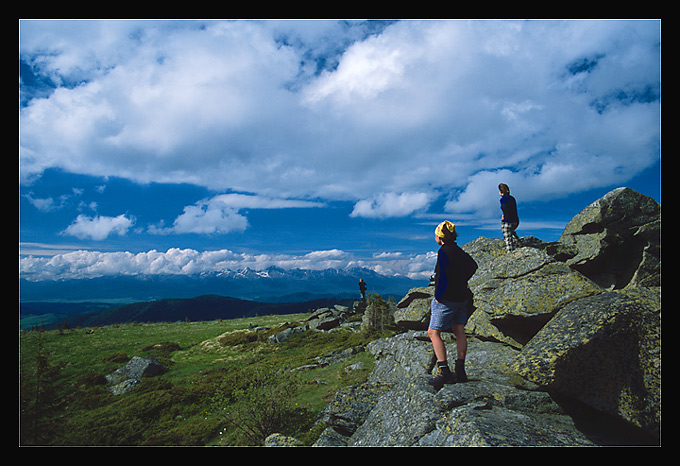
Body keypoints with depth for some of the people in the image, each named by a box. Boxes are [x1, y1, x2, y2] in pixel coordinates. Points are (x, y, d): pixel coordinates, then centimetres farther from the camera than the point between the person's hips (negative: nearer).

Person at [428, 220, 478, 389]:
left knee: (433, 332, -4)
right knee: (459, 331, 9)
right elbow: (473, 266, 23)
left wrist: (438, 296, -15)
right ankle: (460, 371, 12)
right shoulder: (460, 252, 11)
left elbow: (443, 276, -23)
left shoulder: (444, 252, -16)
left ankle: (444, 371, -9)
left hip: (447, 299, -9)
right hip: (461, 297, 9)